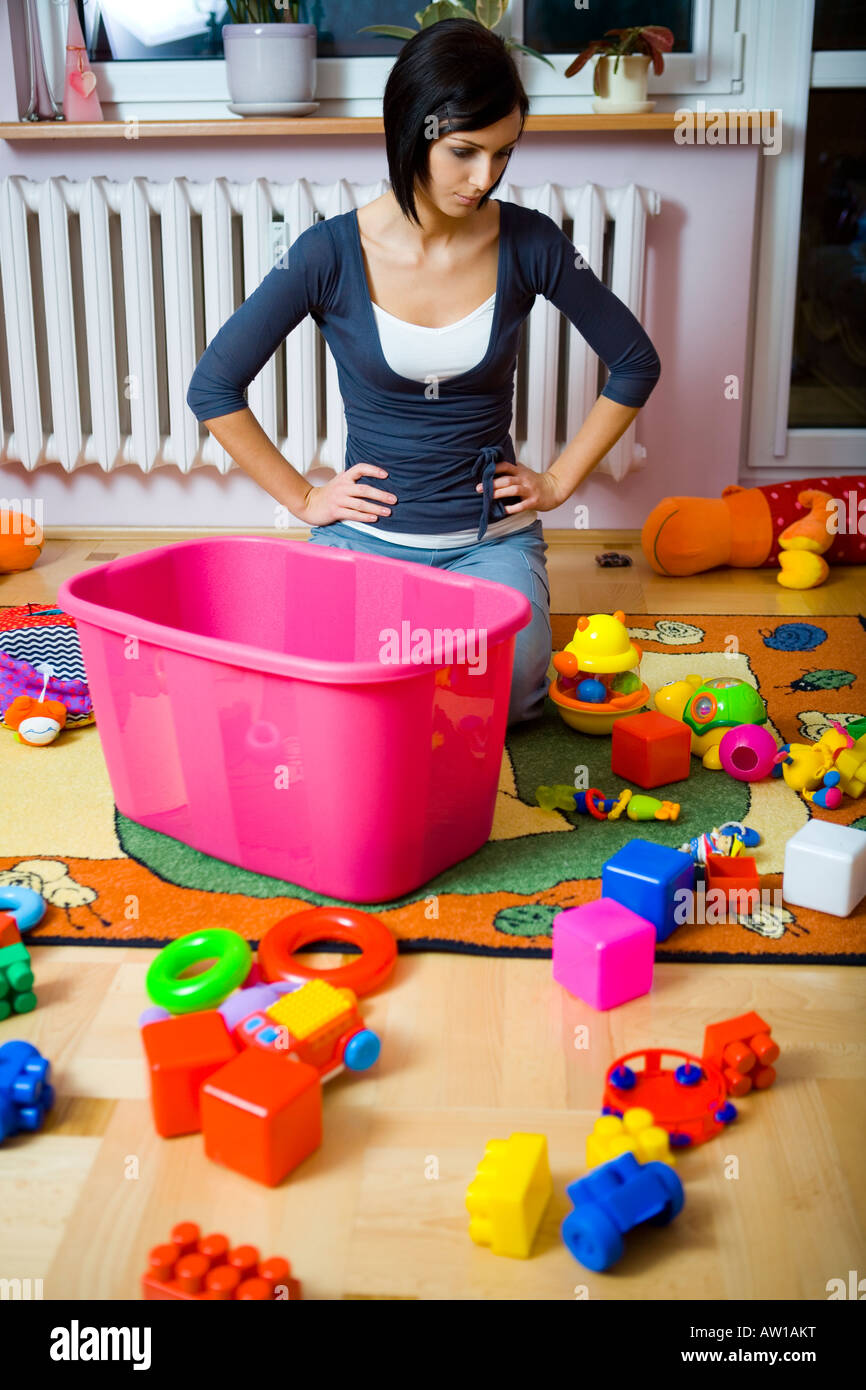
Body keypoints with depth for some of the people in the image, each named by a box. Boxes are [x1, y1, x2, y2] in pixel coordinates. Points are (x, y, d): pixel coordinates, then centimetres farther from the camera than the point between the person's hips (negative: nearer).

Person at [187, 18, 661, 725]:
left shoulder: (528, 242, -8)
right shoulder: (333, 254, -12)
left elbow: (635, 363, 4)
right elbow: (213, 387, -5)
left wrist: (559, 481, 2)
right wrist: (303, 499, -3)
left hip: (492, 537, 1)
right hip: (368, 533, 0)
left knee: (505, 697, -21)